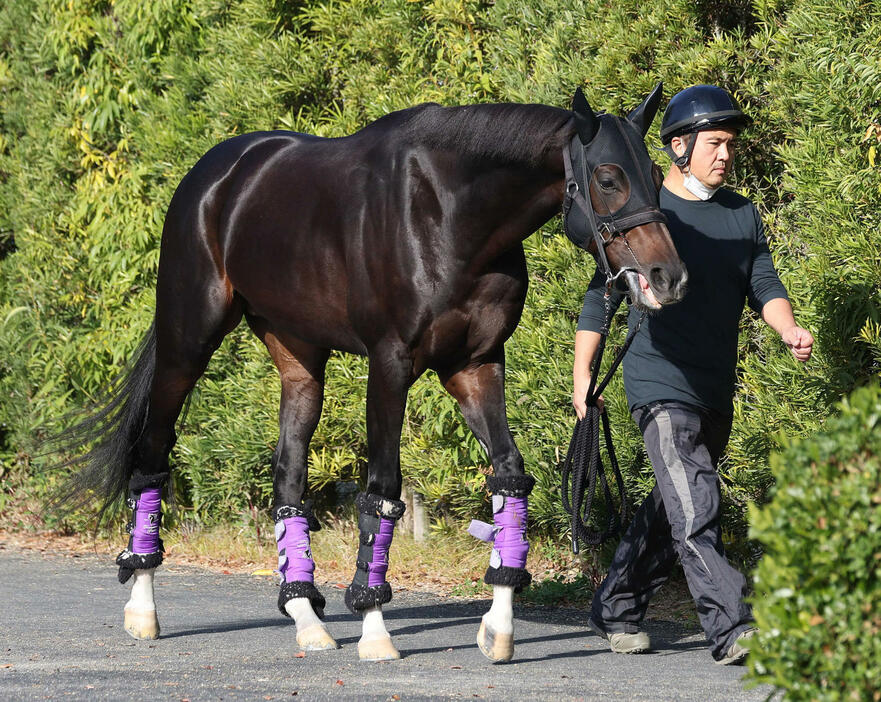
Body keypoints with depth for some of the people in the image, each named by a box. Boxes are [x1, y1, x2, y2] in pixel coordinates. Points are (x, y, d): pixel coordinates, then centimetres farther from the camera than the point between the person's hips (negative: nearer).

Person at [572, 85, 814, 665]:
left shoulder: (743, 215, 11)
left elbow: (763, 285, 8)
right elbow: (601, 293, 0)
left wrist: (788, 328, -14)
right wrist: (583, 373, -2)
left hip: (717, 392, 6)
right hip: (661, 384, -6)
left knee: (670, 509, 14)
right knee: (694, 510, -16)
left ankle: (616, 610, 28)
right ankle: (733, 628, -22)